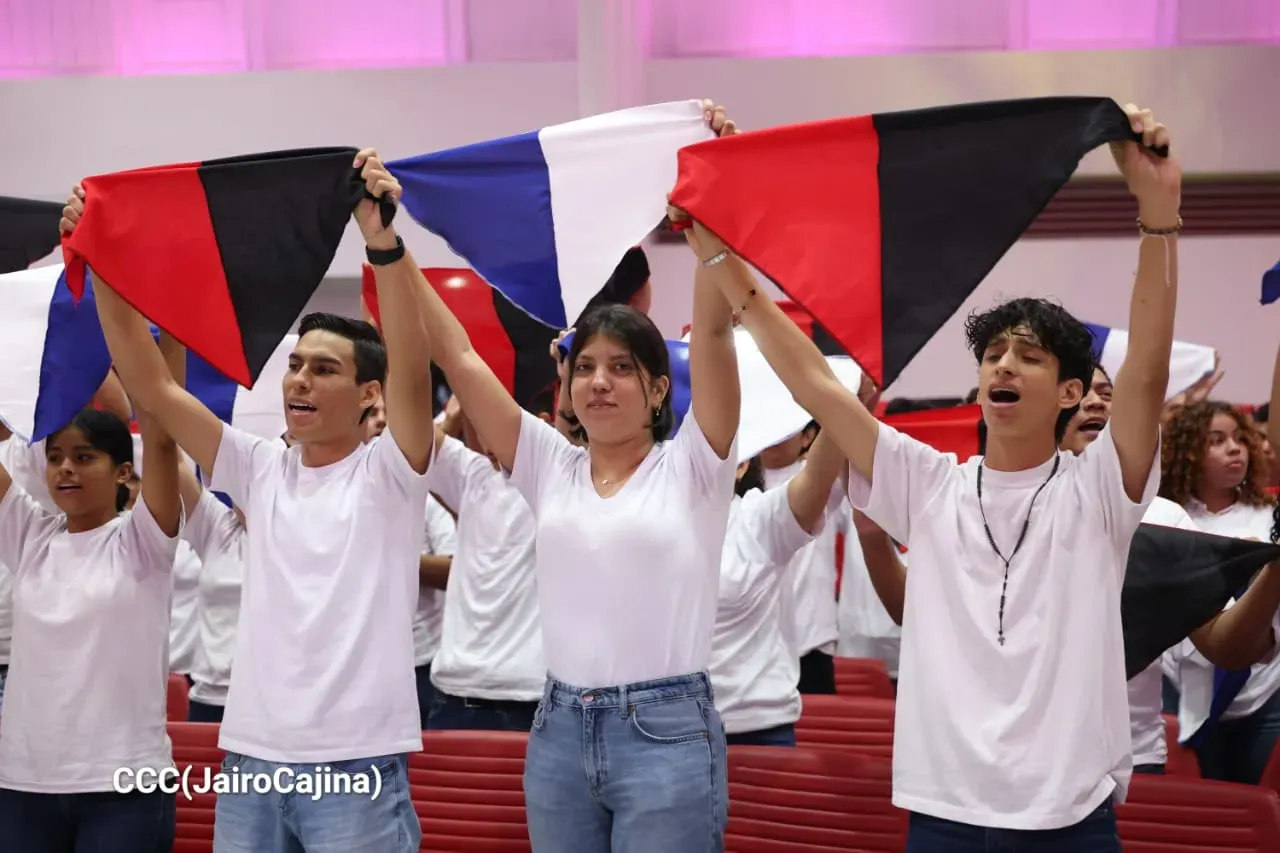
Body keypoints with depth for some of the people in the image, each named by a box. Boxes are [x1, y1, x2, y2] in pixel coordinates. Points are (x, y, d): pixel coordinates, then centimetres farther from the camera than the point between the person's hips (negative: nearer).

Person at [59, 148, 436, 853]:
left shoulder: (389, 472, -3)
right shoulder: (259, 469, 8)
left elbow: (413, 366, -20)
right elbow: (150, 386, 5)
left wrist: (382, 237, -31)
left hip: (358, 767, -4)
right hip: (250, 760, 5)